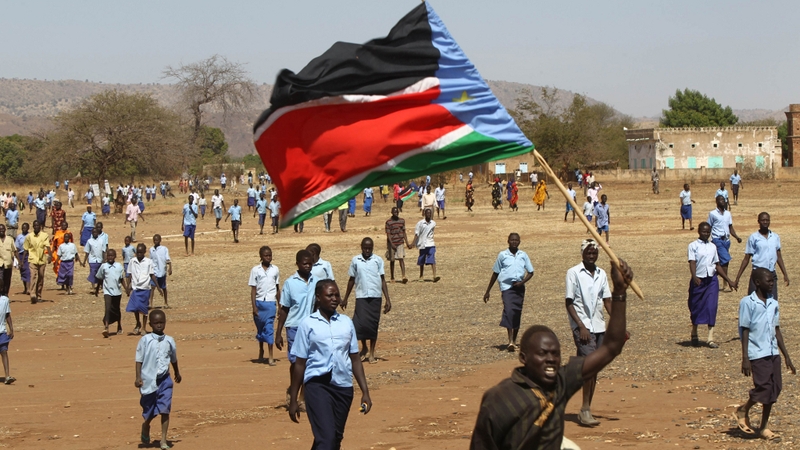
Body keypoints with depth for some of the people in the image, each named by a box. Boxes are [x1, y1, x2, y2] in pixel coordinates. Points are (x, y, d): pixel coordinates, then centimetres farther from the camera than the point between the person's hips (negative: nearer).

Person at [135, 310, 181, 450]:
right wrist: (138, 377, -11)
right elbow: (139, 359, -3)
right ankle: (145, 428, 42)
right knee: (150, 411, 10)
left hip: (164, 380, 2)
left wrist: (177, 373, 34)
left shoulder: (169, 341, 5)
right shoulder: (145, 340, -4)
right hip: (149, 380, -2)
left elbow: (173, 359, 21)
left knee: (165, 409, -8)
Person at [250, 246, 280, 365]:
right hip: (259, 302, 0)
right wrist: (254, 307, -5)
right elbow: (253, 289, 1)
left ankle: (271, 357, -9)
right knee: (260, 328, 11)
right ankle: (261, 352, 30)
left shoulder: (275, 269, 7)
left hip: (270, 303, 0)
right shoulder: (255, 270, 1)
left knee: (269, 328, -8)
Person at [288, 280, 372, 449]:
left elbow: (355, 359, 14)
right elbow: (300, 363, 2)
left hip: (343, 387, 5)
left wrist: (365, 392, 9)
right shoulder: (308, 324, -1)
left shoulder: (346, 322, 10)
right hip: (318, 386, -5)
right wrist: (293, 400, 2)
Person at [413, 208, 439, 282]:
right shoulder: (420, 223, -4)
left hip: (431, 245, 1)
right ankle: (421, 276, 26)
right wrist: (414, 242, -16)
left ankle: (434, 276, -20)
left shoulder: (433, 223, 6)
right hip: (422, 245, -1)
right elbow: (416, 234, -6)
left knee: (433, 261, -12)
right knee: (421, 262, 10)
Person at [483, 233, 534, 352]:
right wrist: (487, 291, 10)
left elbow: (530, 272, 13)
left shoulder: (523, 255, 9)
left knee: (517, 314, 6)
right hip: (507, 286, -3)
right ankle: (510, 342, -28)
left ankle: (514, 340, 21)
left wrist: (523, 282, -7)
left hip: (519, 288, 3)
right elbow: (495, 273, 9)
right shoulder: (502, 255, 4)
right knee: (508, 311, -20)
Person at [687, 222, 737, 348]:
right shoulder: (693, 246, -2)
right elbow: (692, 262, -14)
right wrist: (694, 277, -32)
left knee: (711, 307, -6)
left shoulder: (713, 247, 13)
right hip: (698, 280, -3)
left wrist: (729, 281, 18)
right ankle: (694, 335, 25)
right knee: (696, 308, 7)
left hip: (712, 280, 3)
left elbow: (717, 265, 18)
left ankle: (711, 338, -7)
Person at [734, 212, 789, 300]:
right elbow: (746, 258, 2)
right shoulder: (753, 238, -1)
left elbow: (779, 257, 14)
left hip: (771, 274, 3)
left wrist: (785, 274, 11)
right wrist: (738, 277, -1)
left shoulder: (775, 237, 8)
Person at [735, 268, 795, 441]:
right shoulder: (747, 302, -7)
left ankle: (763, 428, 16)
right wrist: (745, 359, -13)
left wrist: (787, 356, 14)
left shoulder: (773, 303, 11)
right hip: (757, 354, -6)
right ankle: (744, 410, 17)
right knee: (763, 388, -11)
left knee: (775, 389, 5)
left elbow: (777, 330, 16)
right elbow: (744, 331, -8)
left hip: (773, 353, 6)